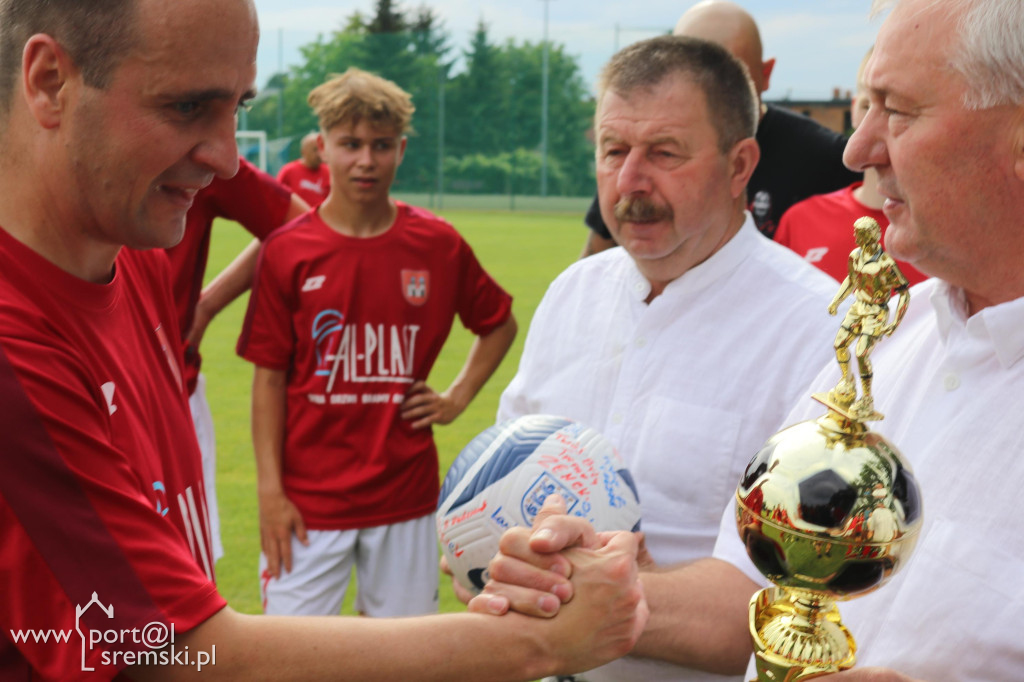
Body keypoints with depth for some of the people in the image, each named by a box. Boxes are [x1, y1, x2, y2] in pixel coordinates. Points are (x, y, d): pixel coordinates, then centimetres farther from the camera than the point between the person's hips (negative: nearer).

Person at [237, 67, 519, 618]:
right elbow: (268, 377, -2)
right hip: (308, 502, -2)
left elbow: (500, 324, 17)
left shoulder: (438, 245, 0)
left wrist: (458, 397, 6)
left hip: (405, 495, 2)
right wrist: (270, 491, -5)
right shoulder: (288, 251, -4)